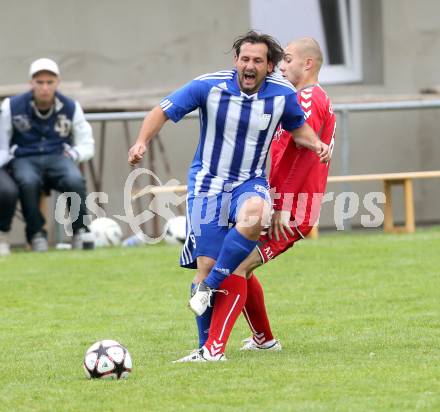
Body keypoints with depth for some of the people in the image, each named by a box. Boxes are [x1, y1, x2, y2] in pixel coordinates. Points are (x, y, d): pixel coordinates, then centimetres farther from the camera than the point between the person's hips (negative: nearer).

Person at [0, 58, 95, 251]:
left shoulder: (71, 107, 7)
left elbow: (87, 145, 16)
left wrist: (73, 154, -5)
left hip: (58, 157, 1)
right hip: (24, 159, -1)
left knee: (75, 180, -34)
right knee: (28, 182, -38)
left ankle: (80, 233, -12)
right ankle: (36, 235, -20)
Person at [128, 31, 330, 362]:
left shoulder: (283, 94, -5)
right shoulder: (209, 86, -12)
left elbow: (298, 127, 16)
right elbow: (163, 111, -5)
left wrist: (315, 144, -5)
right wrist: (142, 142, -21)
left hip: (250, 182, 1)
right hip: (208, 183, -1)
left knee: (253, 215, -37)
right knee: (207, 265, -8)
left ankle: (208, 286, -21)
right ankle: (209, 349, 8)